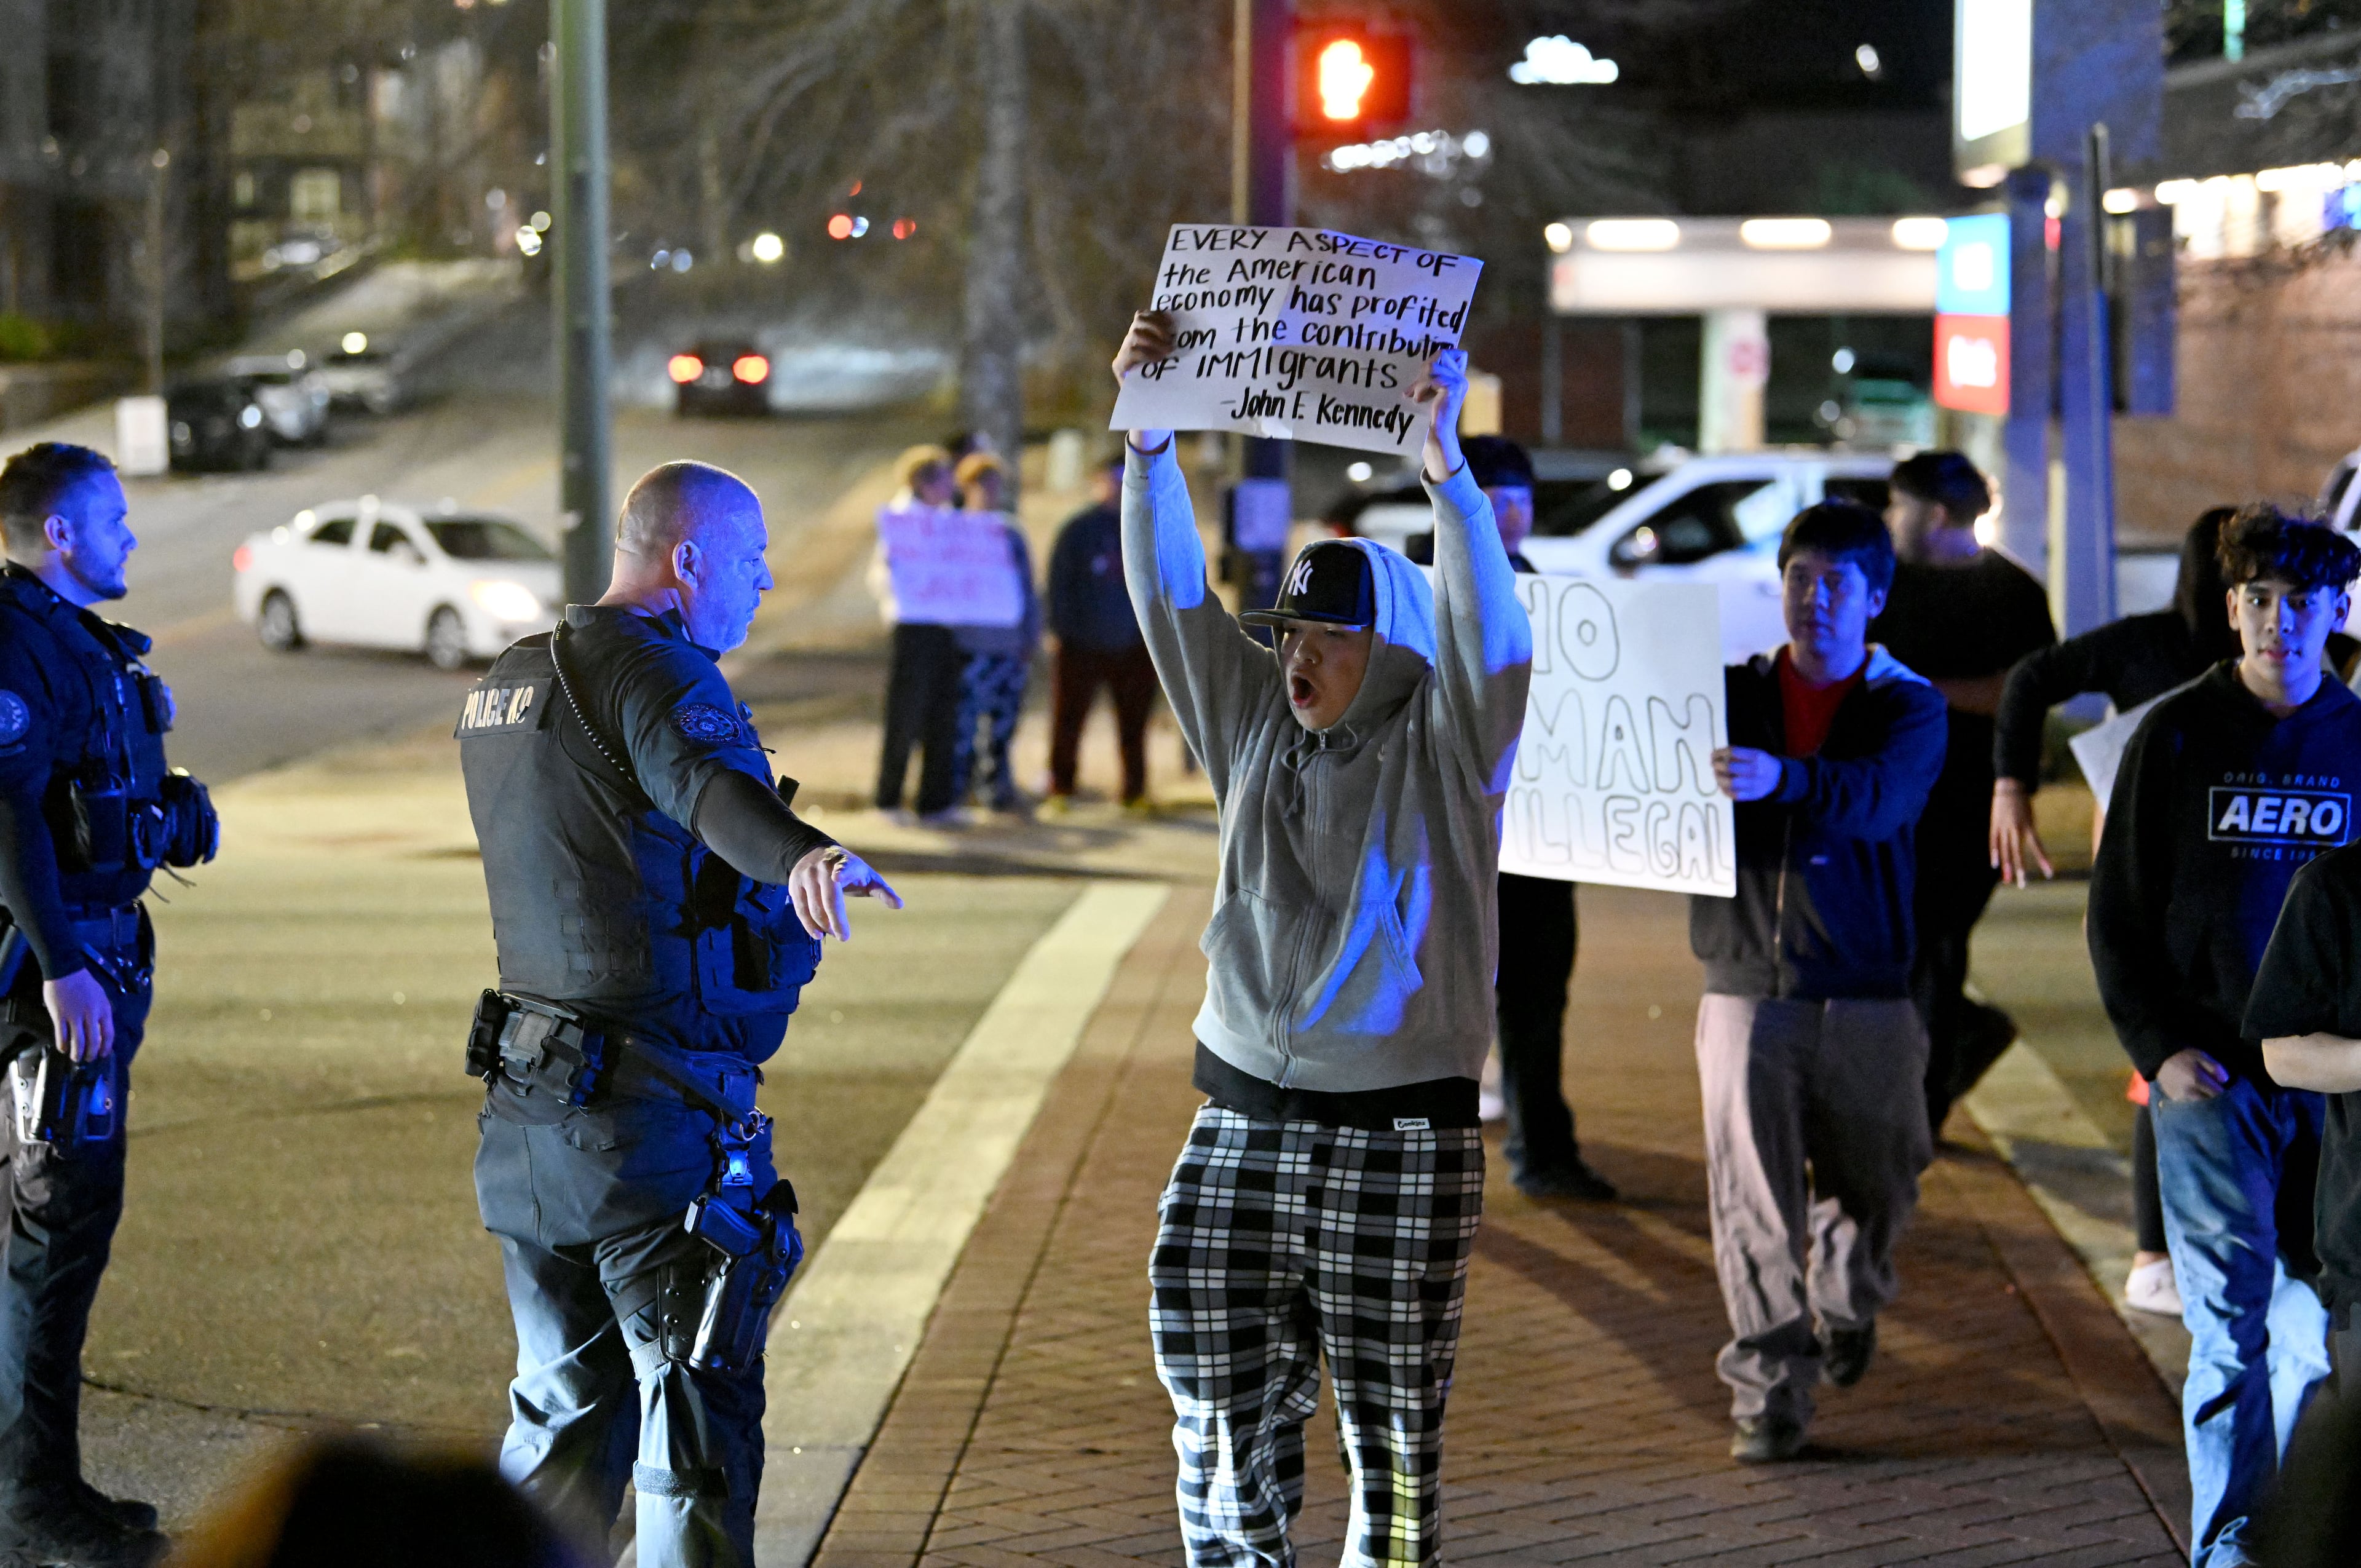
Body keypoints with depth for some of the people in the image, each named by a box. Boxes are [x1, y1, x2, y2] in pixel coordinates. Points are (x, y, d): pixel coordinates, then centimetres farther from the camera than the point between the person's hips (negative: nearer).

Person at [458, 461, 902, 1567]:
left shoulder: (508, 682, 16)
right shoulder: (650, 668, -15)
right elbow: (705, 777, -38)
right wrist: (803, 856, -58)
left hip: (529, 1102, 9)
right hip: (654, 1105, -9)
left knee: (567, 1404, 18)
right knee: (699, 1412, -3)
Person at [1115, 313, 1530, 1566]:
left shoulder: (1444, 755, -5)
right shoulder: (1256, 726, 9)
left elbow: (1488, 641, -22)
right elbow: (1171, 599, 3)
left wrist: (1445, 466, -33)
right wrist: (1149, 437, -8)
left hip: (1397, 1141, -5)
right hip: (1242, 1121, 5)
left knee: (1391, 1436, 2)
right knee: (1220, 1418, 7)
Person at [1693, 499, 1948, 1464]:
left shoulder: (1908, 707, 0)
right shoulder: (1733, 695, 8)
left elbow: (1879, 796, -21)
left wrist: (1784, 777, -41)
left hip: (1866, 995, 0)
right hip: (1746, 989, 1)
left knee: (1874, 1188, 11)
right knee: (1753, 1199, -6)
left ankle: (1845, 1302, 42)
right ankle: (1771, 1386, 2)